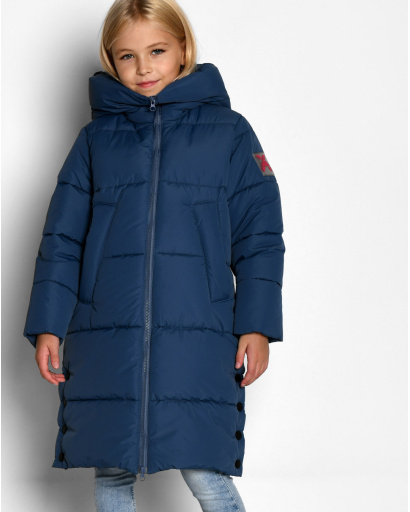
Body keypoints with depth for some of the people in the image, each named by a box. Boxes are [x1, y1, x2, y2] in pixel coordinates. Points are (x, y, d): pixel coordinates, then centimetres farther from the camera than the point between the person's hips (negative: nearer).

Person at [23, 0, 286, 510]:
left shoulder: (228, 132, 8)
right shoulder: (96, 138, 12)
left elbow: (259, 235, 7)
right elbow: (61, 239, 11)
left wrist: (257, 325, -1)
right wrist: (47, 326, 3)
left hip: (198, 338, -2)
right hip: (105, 337, 2)